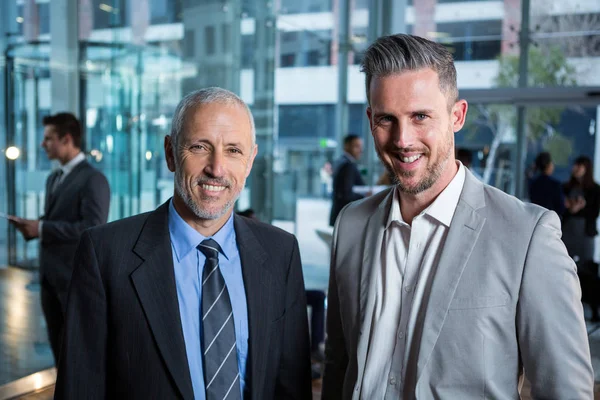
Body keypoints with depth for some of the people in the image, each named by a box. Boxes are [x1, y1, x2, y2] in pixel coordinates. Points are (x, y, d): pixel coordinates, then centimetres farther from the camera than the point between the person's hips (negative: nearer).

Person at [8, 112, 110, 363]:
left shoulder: (93, 179, -13)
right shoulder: (53, 178, 15)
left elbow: (93, 229, -22)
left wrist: (42, 228, -20)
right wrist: (33, 226, -1)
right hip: (50, 276, 8)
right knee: (60, 347, 16)